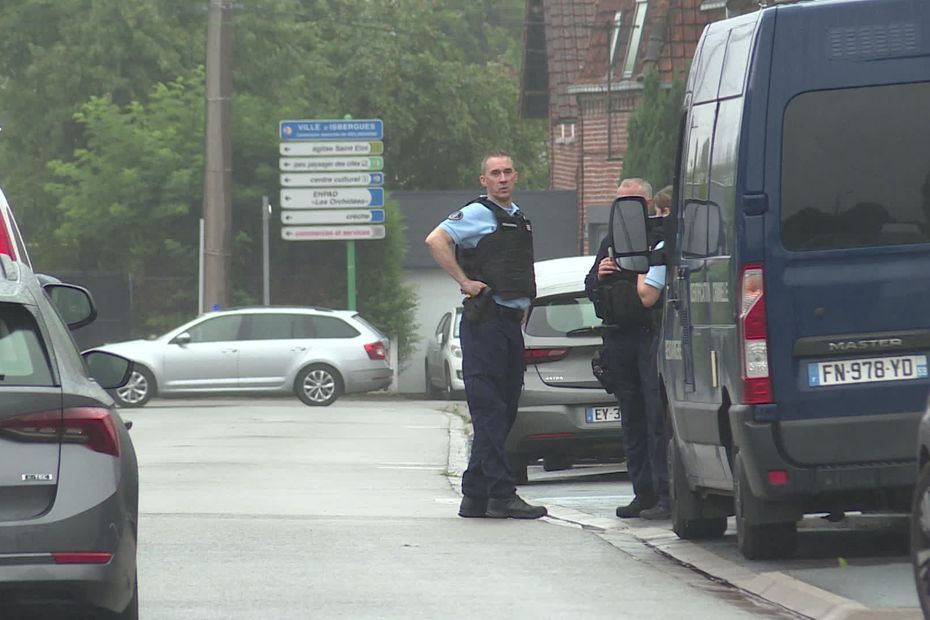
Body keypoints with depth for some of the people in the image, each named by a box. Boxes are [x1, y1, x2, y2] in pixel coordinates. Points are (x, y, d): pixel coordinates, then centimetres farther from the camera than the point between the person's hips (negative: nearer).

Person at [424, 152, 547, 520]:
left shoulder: (518, 218, 20)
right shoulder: (477, 214, -6)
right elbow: (436, 240, -21)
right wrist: (465, 282, -19)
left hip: (511, 322, 9)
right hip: (485, 320, -9)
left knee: (504, 412, 9)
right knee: (489, 411, -10)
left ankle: (475, 496, 13)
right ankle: (501, 495, -14)